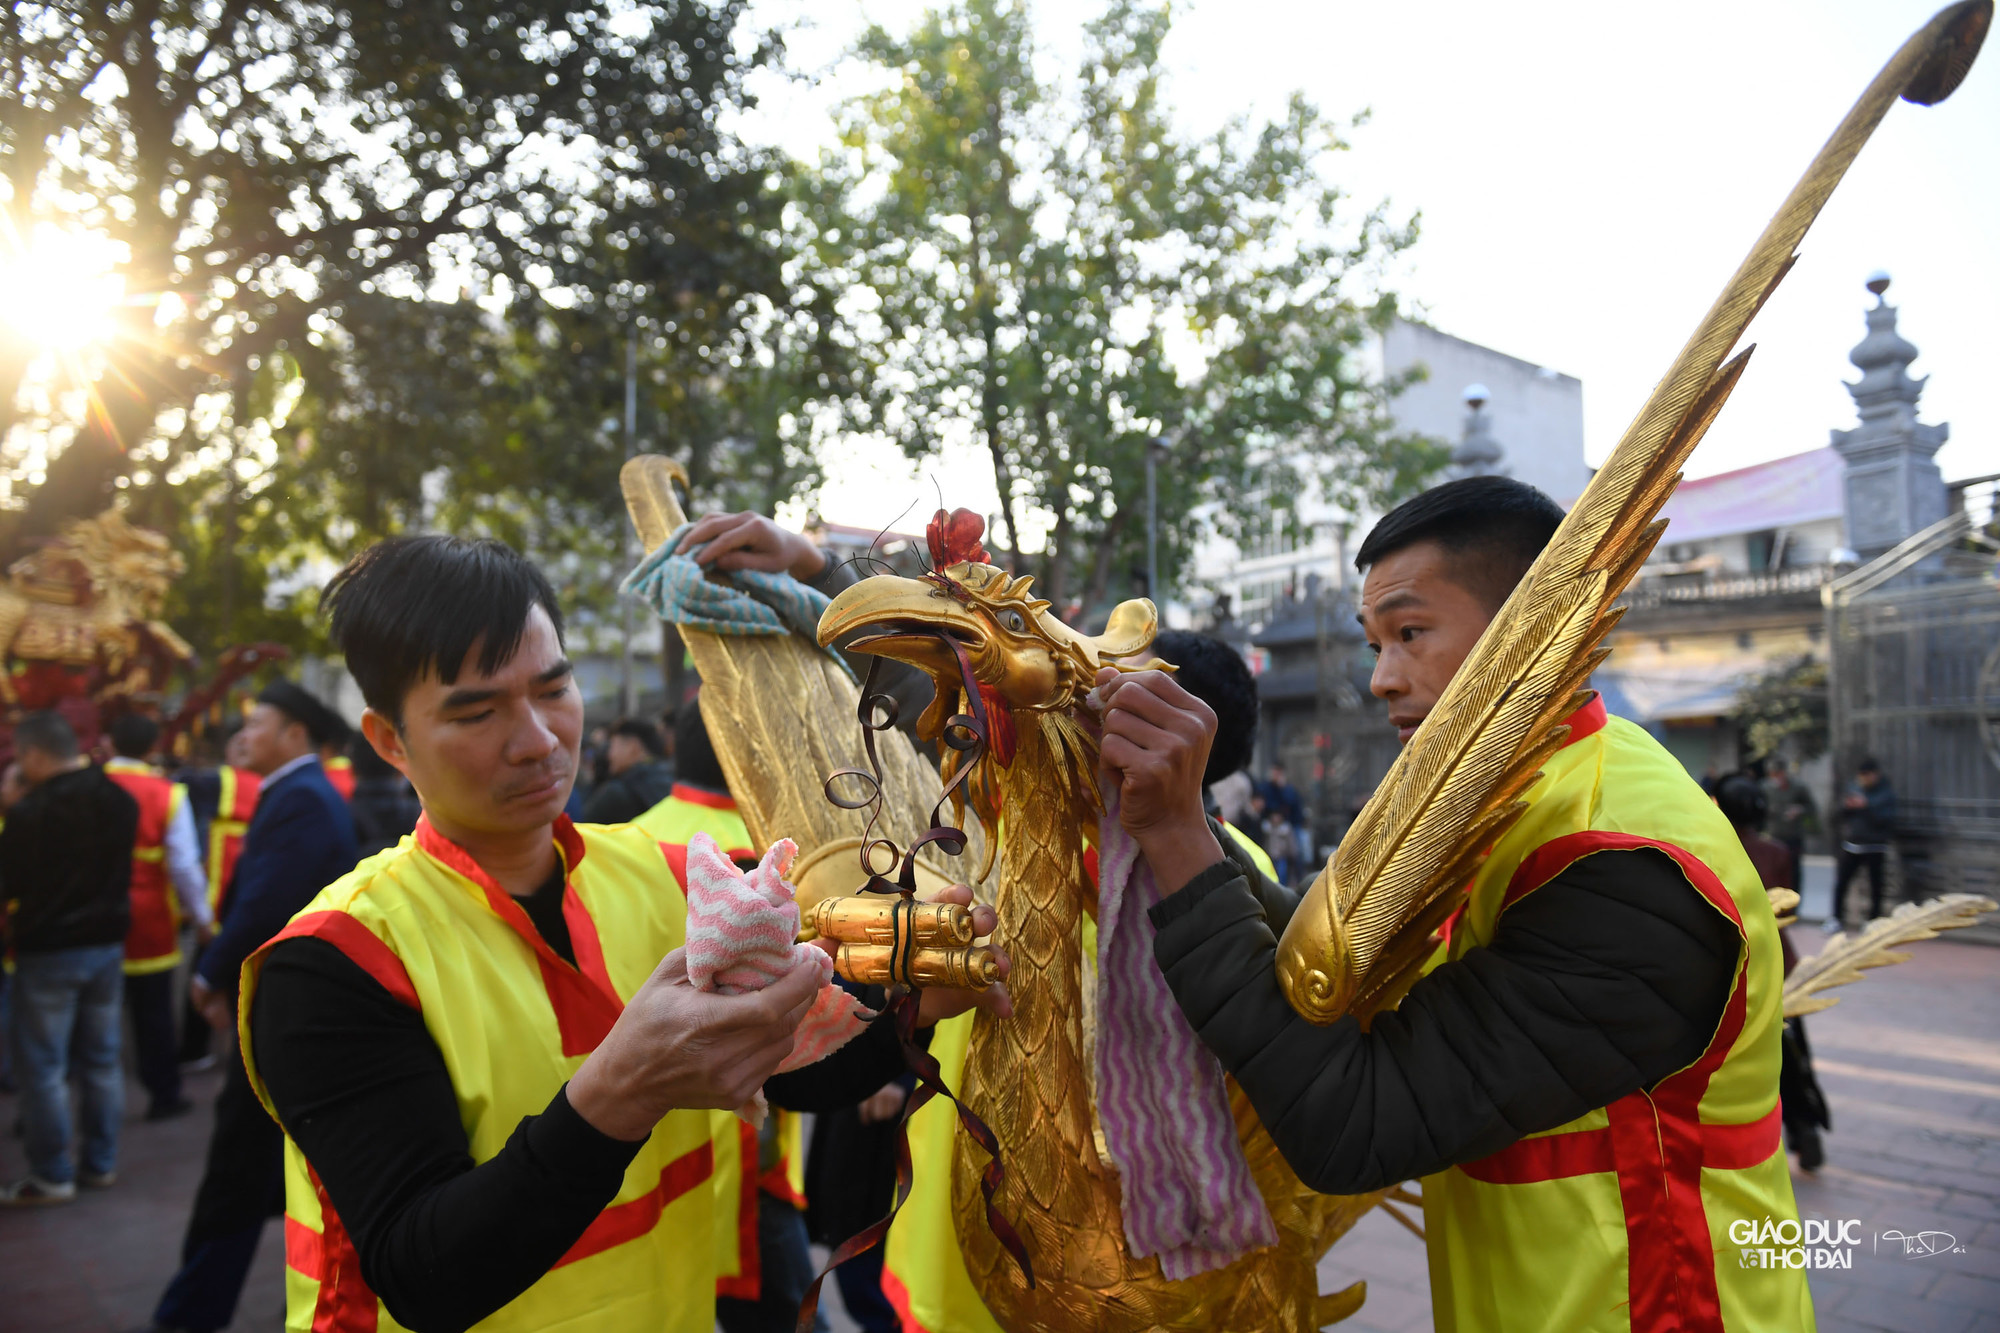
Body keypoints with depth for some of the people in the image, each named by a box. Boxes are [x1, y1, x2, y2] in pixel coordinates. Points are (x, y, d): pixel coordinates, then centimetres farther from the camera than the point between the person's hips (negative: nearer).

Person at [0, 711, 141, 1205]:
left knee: (42, 1066, 4)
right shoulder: (119, 799, 2)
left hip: (48, 951, -6)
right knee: (101, 1058, 13)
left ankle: (52, 1175, 10)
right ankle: (100, 1163, 21)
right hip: (107, 942, 6)